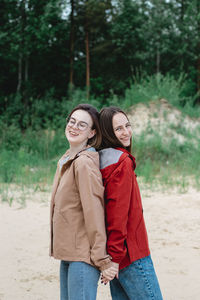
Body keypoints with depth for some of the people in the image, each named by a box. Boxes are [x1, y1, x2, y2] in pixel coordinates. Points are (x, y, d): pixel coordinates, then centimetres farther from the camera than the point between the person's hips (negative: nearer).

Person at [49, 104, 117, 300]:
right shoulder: (65, 161, 15)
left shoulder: (85, 162, -15)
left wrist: (102, 259, -19)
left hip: (83, 255, -9)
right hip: (67, 253, 9)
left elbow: (94, 212, -18)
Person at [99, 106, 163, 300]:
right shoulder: (123, 162, -16)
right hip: (131, 253, -9)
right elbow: (118, 212, -21)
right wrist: (115, 256, -21)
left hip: (118, 255, 9)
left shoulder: (103, 160, 12)